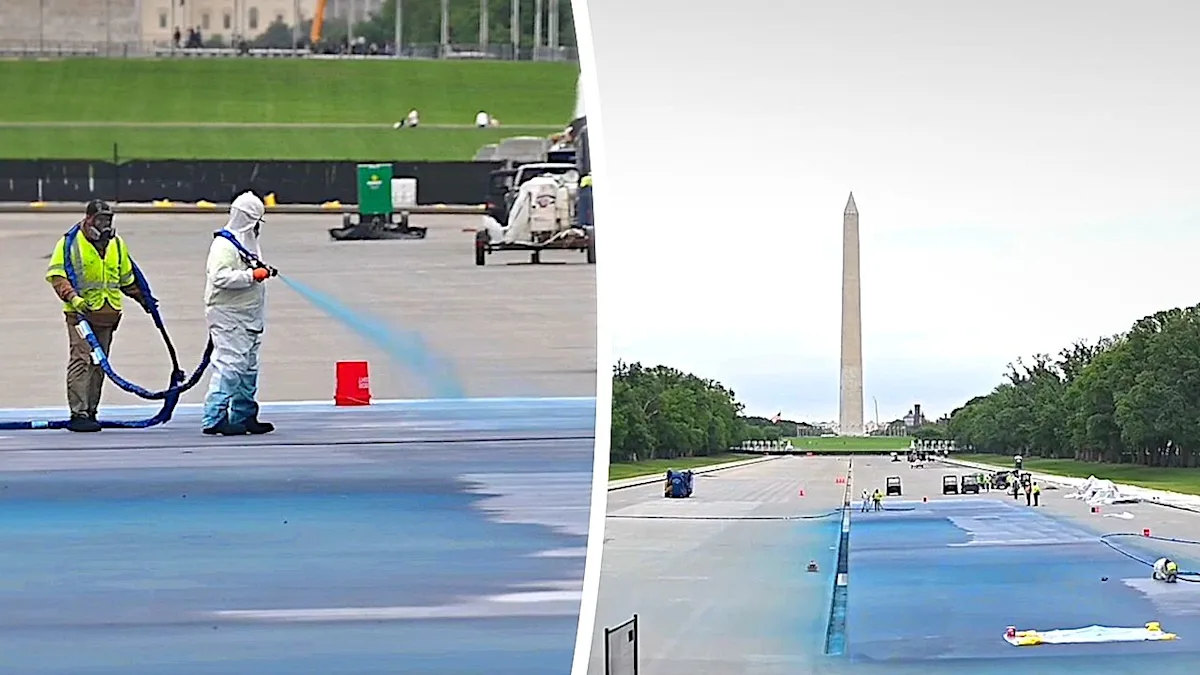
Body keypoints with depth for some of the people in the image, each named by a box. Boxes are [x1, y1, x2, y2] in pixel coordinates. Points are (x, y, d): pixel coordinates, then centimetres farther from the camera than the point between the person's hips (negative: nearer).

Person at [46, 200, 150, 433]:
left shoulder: (117, 245, 16)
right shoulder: (70, 243, -2)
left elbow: (127, 278, 28)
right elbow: (56, 275, -10)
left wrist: (143, 299, 29)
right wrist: (72, 297, -24)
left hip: (107, 315, 6)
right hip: (80, 312, -6)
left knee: (98, 365, 6)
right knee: (81, 361, -12)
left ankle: (90, 411, 11)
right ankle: (78, 413, -15)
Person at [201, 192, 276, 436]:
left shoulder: (248, 244, 19)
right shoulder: (224, 244, -14)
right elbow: (220, 277, -26)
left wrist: (264, 272, 15)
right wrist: (253, 276, -22)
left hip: (248, 319, 10)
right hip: (228, 317, -10)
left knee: (248, 368, 13)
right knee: (229, 365, -14)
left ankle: (244, 416, 21)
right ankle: (214, 418, -15)